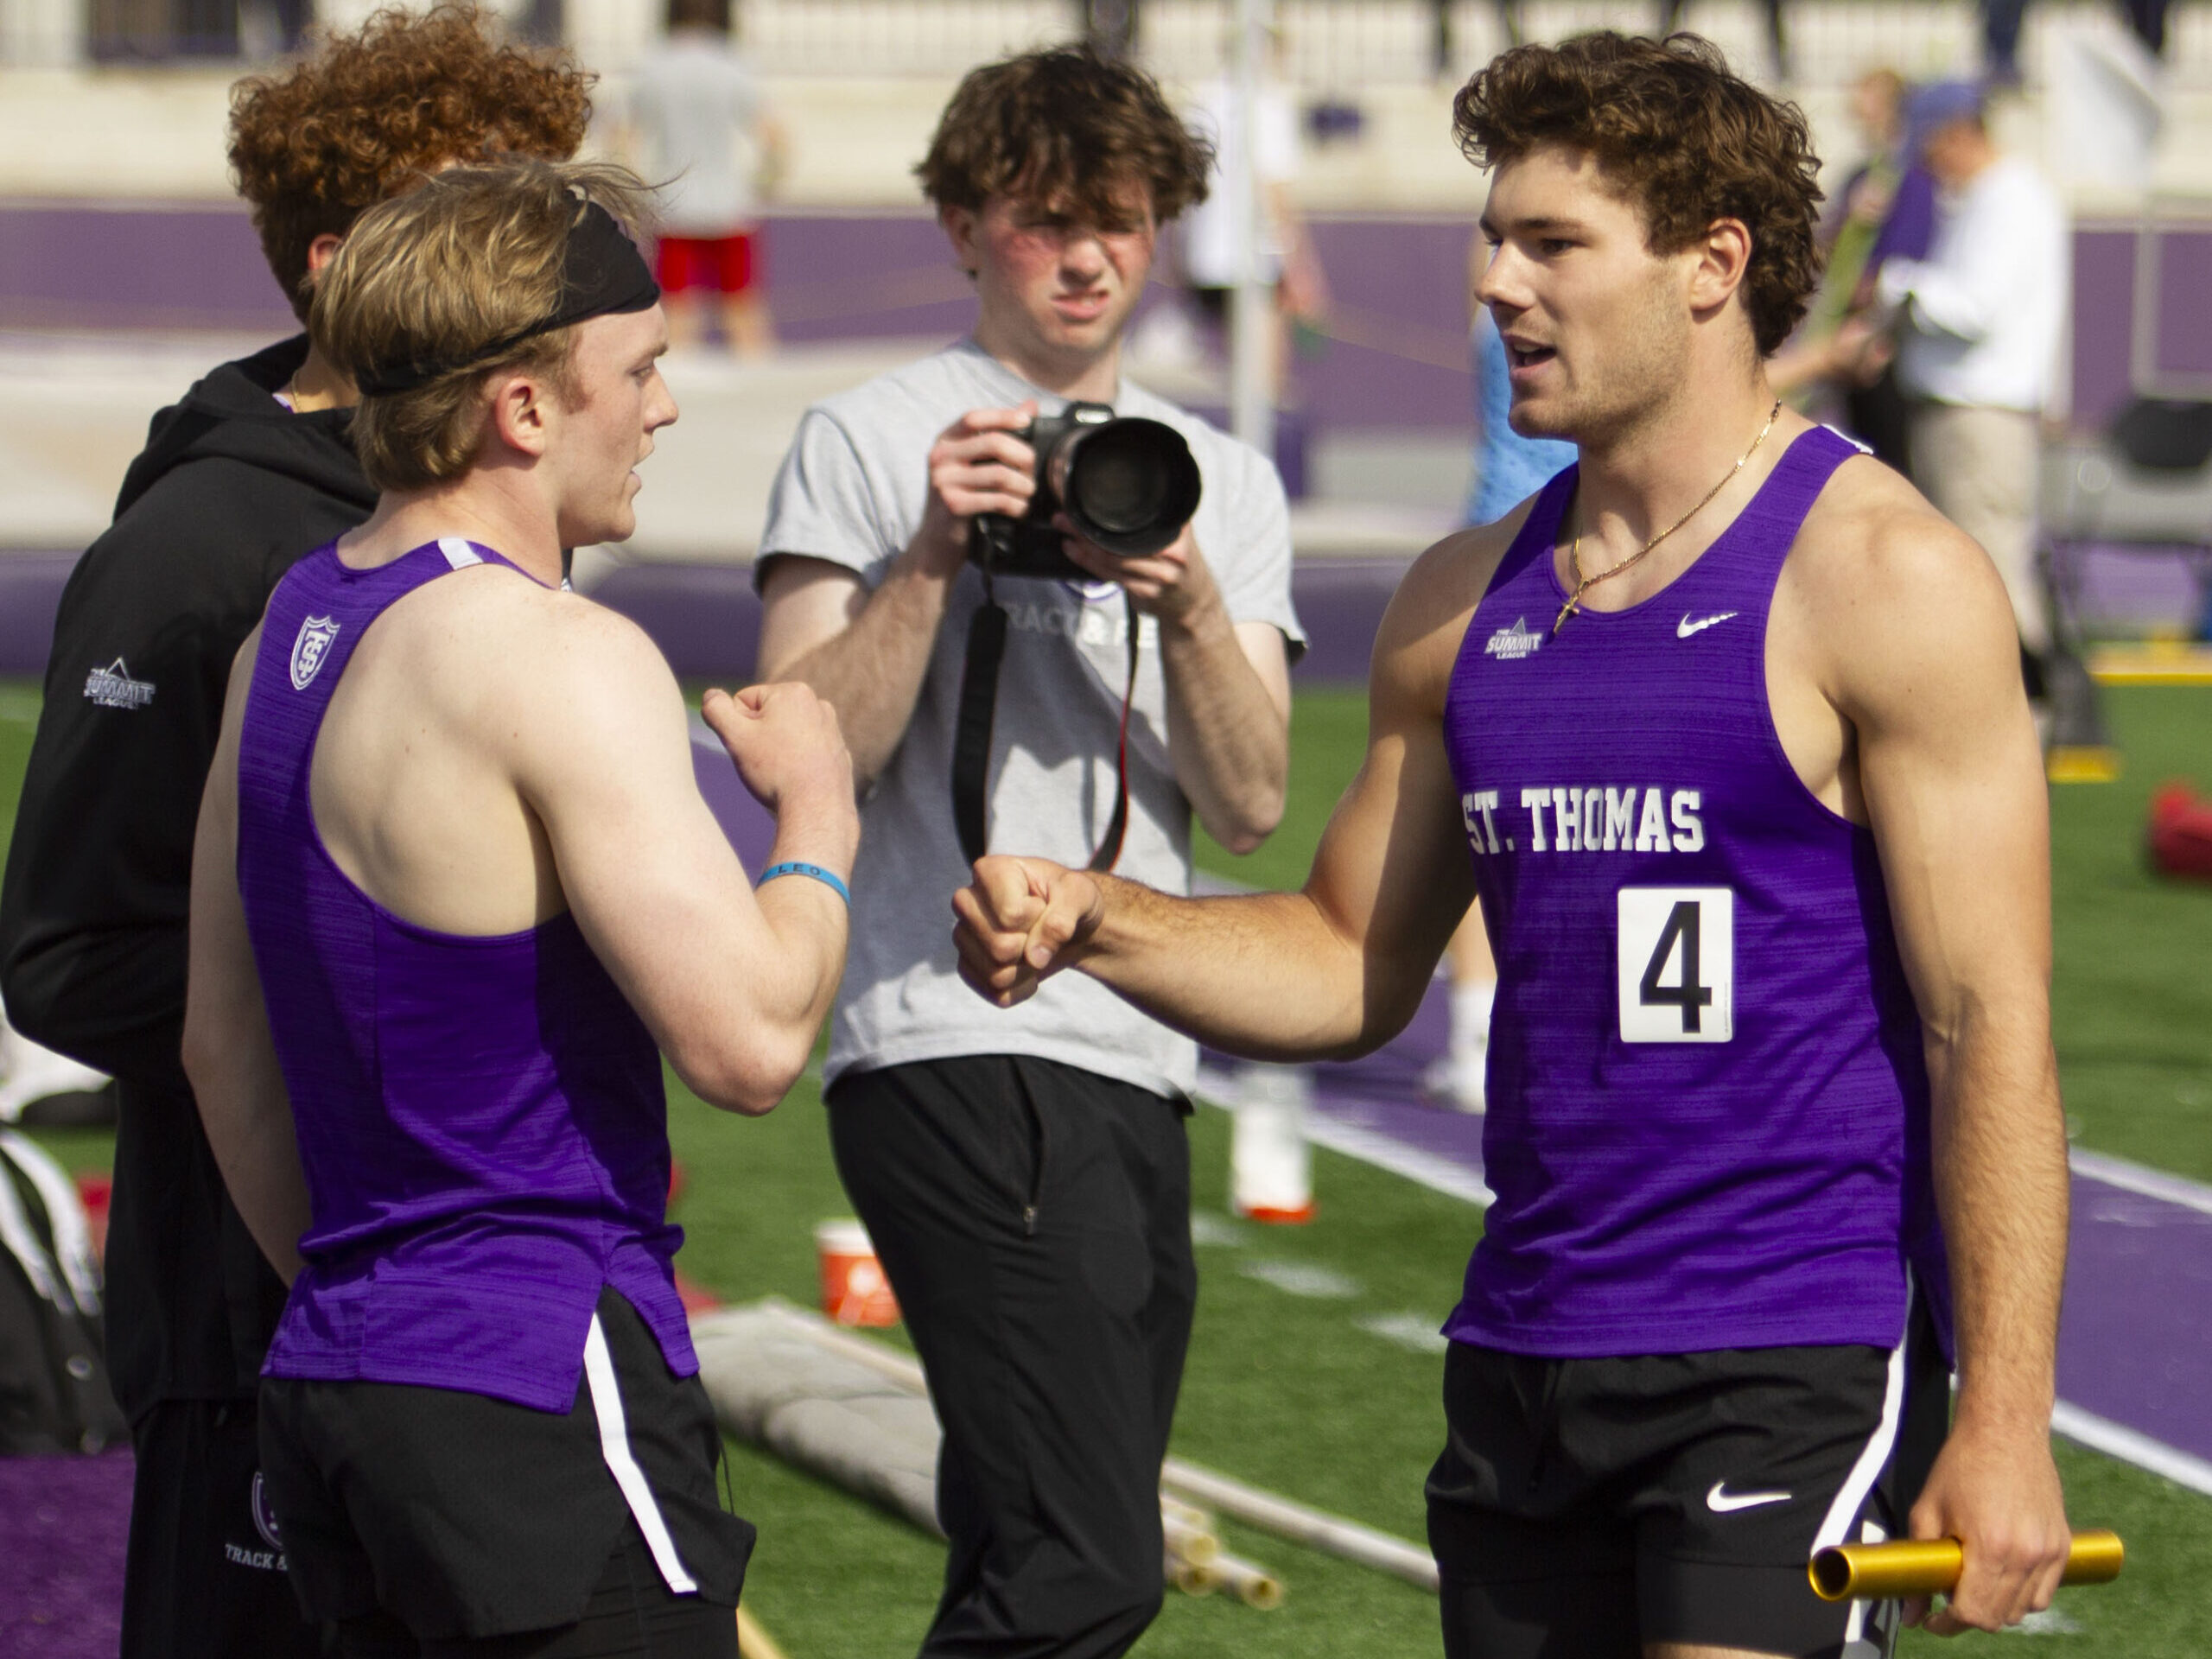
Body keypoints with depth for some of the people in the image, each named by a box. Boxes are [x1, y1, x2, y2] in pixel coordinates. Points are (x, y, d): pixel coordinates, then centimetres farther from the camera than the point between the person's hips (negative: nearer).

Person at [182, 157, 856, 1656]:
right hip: (539, 1392, -9)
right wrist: (819, 823, -3)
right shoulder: (556, 661, -15)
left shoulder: (288, 633, 13)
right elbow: (749, 1039, -21)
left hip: (334, 1370, 9)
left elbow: (223, 1050, 21)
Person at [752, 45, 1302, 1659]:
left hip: (1139, 1059, 6)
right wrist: (930, 557, -16)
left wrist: (1187, 604, -12)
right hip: (956, 1050, -6)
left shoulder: (1224, 481, 16)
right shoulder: (869, 443, 1)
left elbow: (1248, 803, 5)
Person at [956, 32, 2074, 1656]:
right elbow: (1353, 966, 21)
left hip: (1798, 1361, -7)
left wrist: (2003, 1422, -18)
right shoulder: (1463, 600, 12)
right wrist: (1097, 923, 2)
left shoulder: (1883, 578, -8)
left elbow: (1995, 1029, -11)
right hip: (1523, 1361, 7)